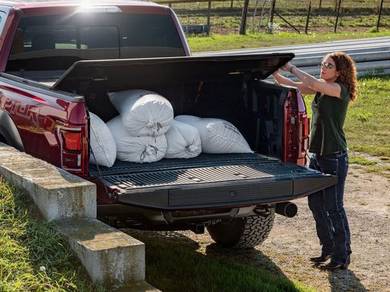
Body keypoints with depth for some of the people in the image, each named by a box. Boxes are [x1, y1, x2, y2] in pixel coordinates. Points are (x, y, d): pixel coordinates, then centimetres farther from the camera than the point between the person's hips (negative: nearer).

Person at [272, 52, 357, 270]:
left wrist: (291, 68, -15)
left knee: (333, 206, -3)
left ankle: (342, 256, 7)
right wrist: (275, 72, -11)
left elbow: (312, 83, -27)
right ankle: (329, 250, 26)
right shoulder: (321, 90, 10)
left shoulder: (341, 90, -13)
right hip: (317, 154, 8)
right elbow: (292, 85, 5)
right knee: (316, 203, 13)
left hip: (335, 157, -8)